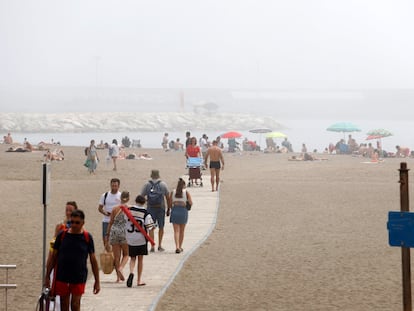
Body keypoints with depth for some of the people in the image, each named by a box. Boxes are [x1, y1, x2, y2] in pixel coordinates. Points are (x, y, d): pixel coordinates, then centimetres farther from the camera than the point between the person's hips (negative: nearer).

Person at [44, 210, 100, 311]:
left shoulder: (87, 237, -2)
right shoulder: (62, 235, 0)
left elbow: (93, 260, 3)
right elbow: (53, 256, 7)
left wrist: (97, 281, 2)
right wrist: (47, 276, 5)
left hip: (79, 278, -1)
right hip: (62, 278, 2)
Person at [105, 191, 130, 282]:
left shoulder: (115, 209, 3)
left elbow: (110, 223, 5)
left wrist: (107, 234, 13)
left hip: (114, 232, 2)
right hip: (125, 232, -2)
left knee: (116, 256, 7)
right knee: (125, 254, 12)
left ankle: (118, 277, 8)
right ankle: (120, 268, -15)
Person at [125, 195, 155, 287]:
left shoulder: (129, 210, -3)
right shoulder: (146, 213, -10)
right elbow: (149, 227, -12)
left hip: (130, 238, 1)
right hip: (141, 239, -1)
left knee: (132, 258, 13)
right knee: (140, 259, 11)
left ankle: (131, 272, -16)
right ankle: (139, 280, 14)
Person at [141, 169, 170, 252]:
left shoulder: (147, 184, 1)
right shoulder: (163, 184, 0)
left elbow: (141, 197, 0)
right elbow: (168, 198, 2)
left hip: (150, 208, 0)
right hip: (161, 208, 0)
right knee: (161, 227, 13)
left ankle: (152, 246, 1)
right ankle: (160, 246, 15)